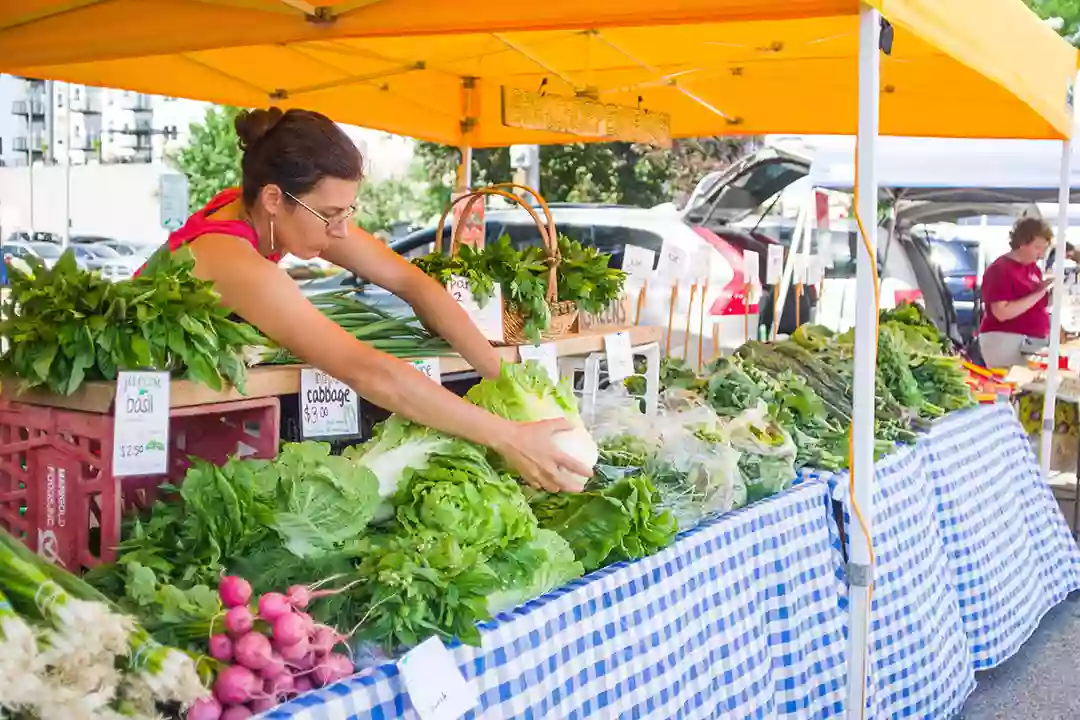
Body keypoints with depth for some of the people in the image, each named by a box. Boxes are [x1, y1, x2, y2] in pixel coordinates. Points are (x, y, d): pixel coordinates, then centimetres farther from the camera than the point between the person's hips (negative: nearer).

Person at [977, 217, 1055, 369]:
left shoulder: (1033, 268, 12)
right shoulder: (1000, 269, -13)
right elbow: (1002, 313, -23)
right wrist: (1038, 294, -21)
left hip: (1033, 343, 8)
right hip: (1006, 342, -8)